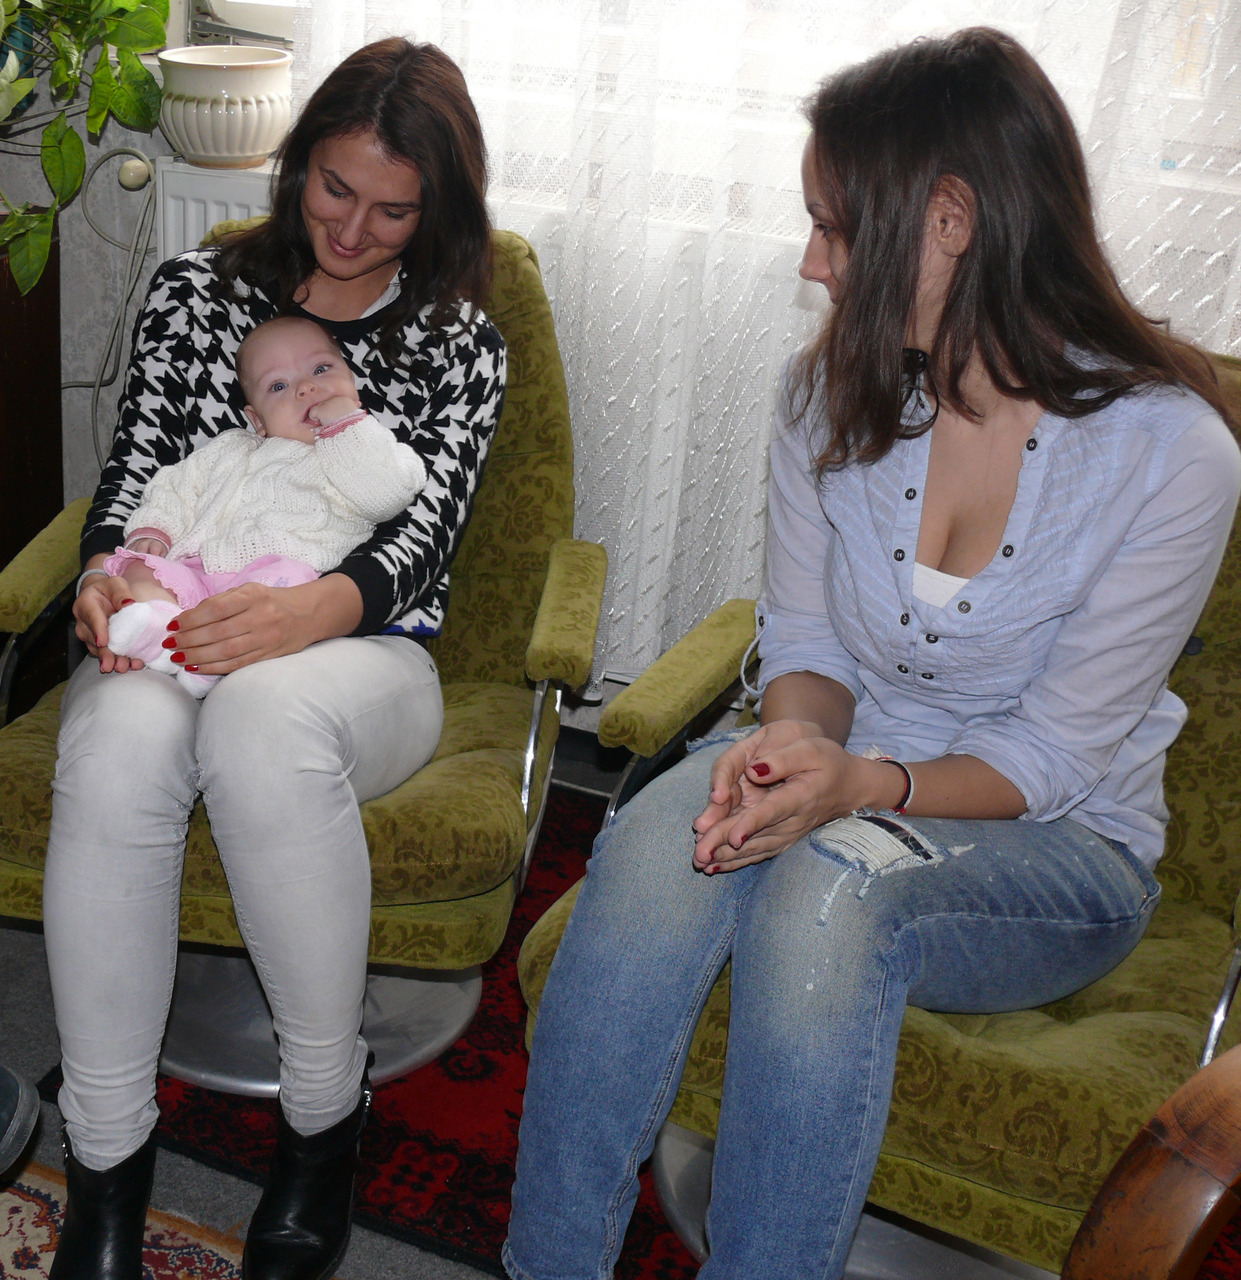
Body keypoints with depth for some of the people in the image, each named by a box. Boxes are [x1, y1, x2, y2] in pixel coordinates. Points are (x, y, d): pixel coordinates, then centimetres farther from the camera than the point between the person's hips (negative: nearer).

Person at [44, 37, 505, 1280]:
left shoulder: (456, 339, 9)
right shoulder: (196, 289, 13)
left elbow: (424, 530, -5)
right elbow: (132, 469, 9)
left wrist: (314, 609, -28)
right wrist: (107, 572, -16)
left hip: (362, 654, -1)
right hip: (176, 632, 2)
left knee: (262, 717, -39)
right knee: (119, 743, -36)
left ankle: (324, 1117, -19)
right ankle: (106, 1161, -19)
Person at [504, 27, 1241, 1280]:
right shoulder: (832, 391, -2)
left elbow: (1049, 758, -13)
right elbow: (805, 639, 4)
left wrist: (865, 782, -30)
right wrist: (795, 735, -19)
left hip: (1054, 846, -3)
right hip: (840, 782, 3)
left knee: (829, 886, -36)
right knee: (665, 823, -31)